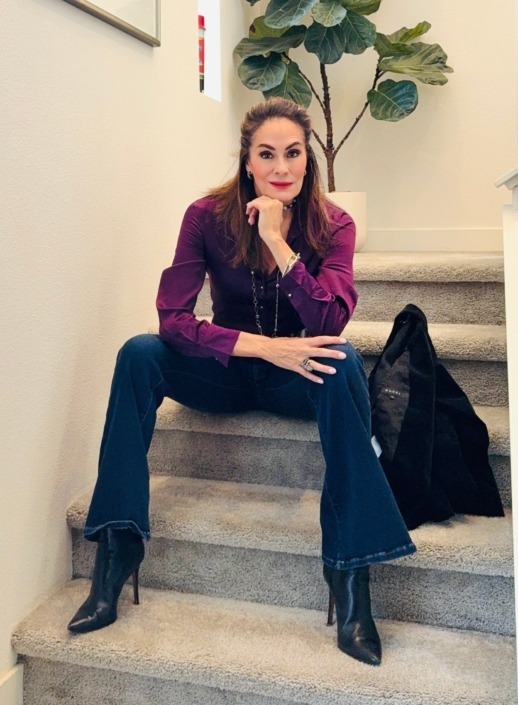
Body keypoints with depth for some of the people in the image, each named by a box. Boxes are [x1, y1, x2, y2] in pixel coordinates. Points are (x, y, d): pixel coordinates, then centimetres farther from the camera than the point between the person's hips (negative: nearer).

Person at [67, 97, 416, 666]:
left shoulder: (333, 225, -9)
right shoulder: (208, 216, -11)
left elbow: (329, 325, -23)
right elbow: (172, 318, -21)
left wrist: (277, 239, -27)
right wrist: (265, 346, -32)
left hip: (294, 377, 0)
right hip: (227, 372, 1)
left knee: (343, 361, -34)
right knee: (138, 355, -25)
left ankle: (350, 573, -31)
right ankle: (116, 550, -22)